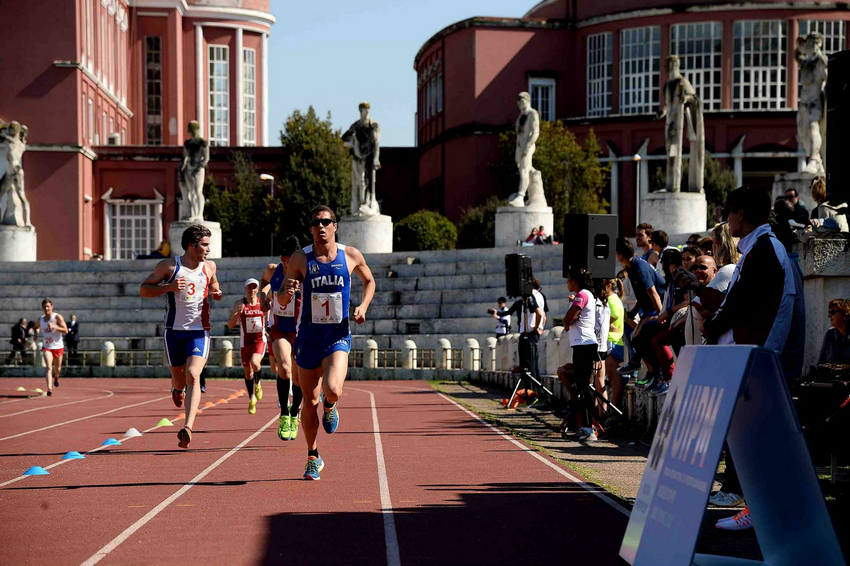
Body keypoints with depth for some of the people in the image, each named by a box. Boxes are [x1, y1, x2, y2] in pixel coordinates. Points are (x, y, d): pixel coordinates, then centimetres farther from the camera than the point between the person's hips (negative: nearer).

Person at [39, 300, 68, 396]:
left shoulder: (57, 317, -12)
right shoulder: (40, 319, 2)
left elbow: (65, 331, -20)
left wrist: (54, 327, -32)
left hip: (58, 347, -1)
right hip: (46, 347, 1)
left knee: (57, 368, 15)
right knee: (48, 367, -19)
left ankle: (56, 377, 51)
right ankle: (49, 389, -27)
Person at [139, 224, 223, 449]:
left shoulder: (209, 267, 6)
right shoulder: (169, 266, -4)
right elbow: (143, 290, -2)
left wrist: (217, 294, 3)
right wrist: (168, 287, -18)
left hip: (199, 331, 1)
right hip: (174, 331, 0)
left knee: (193, 376, -20)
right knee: (179, 380, 11)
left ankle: (188, 428, -28)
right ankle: (177, 389, 52)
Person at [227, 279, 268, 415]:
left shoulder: (263, 304, -1)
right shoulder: (239, 304, -3)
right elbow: (230, 326, -6)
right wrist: (237, 313, -21)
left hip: (260, 339, -1)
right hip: (245, 341, 1)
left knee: (255, 363, -28)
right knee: (247, 371, 9)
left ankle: (257, 383, 2)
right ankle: (252, 399, 27)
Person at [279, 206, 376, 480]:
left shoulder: (351, 256, -1)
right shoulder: (300, 258, -3)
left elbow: (369, 281, 18)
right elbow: (282, 300, 1)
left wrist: (363, 306, 0)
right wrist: (287, 292, -23)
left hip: (338, 336, -1)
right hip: (308, 337, 1)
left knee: (333, 391, -24)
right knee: (310, 402, 5)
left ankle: (329, 407, 15)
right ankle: (313, 458, 25)